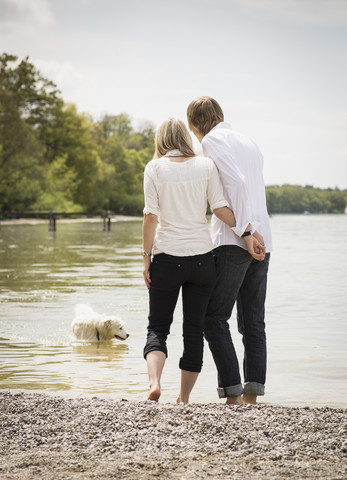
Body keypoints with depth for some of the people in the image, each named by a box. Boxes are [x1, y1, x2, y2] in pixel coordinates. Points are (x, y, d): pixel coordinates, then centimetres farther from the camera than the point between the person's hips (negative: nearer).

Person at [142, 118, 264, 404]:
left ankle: (155, 382, -16)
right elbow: (220, 208, -6)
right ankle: (184, 399, 13)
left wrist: (147, 256, -1)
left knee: (158, 327, 8)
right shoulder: (206, 166, 1)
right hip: (201, 256, 1)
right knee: (194, 330, 10)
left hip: (167, 257, -1)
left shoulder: (155, 168, -2)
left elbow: (151, 215, -6)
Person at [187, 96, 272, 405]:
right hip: (263, 243, 8)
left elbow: (236, 182, -15)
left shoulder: (212, 140, -2)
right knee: (253, 322, 7)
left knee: (215, 320, -3)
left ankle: (233, 395, -9)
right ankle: (252, 395, 4)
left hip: (234, 242, -8)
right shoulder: (249, 143, 22)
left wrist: (245, 229, -17)